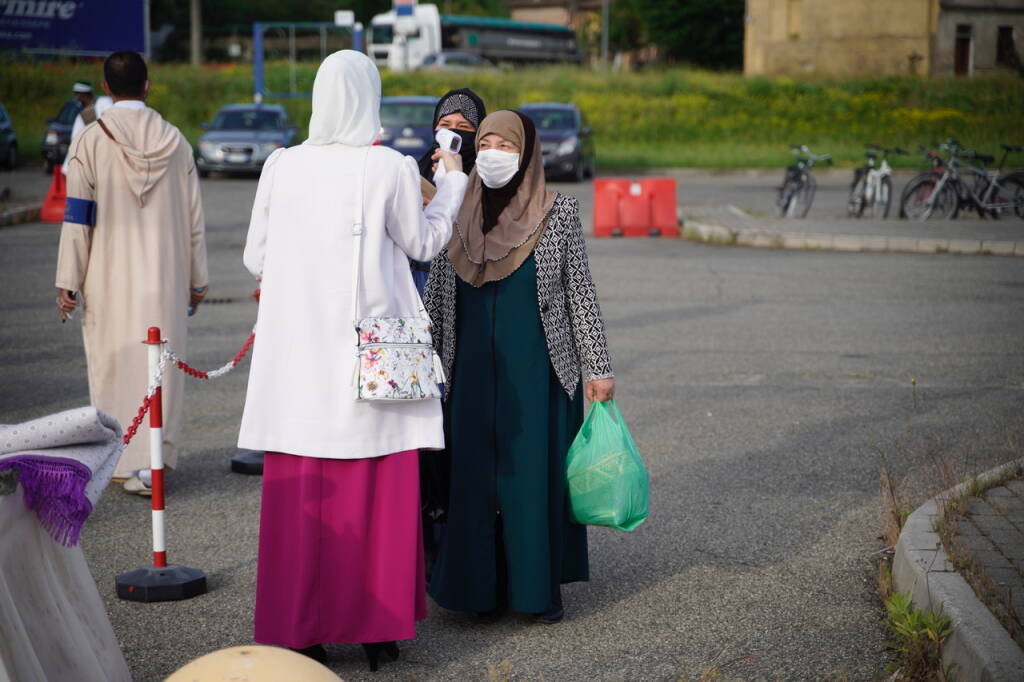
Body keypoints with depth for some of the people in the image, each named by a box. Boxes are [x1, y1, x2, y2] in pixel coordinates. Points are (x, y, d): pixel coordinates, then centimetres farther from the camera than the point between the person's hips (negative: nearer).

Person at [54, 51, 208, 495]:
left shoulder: (90, 142, -7)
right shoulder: (174, 142, 1)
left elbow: (77, 218, -7)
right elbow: (193, 218, 5)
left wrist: (68, 282, -2)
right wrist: (197, 279, 14)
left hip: (109, 280, -2)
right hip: (164, 277, 2)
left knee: (112, 365, 9)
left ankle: (121, 462, 18)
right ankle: (150, 461, -6)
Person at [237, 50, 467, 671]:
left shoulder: (281, 165, -1)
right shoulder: (392, 168, -8)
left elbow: (256, 258, 6)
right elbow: (423, 243, 6)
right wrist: (452, 183, 21)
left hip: (298, 351, 2)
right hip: (370, 347, -2)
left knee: (299, 491, 7)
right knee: (379, 489, 7)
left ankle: (297, 626, 12)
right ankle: (378, 624, 12)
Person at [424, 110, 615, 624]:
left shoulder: (558, 214, -3)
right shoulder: (457, 215, 5)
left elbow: (581, 293, -1)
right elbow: (435, 296, 11)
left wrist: (597, 368, -3)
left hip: (537, 370, -3)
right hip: (473, 370, 3)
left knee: (535, 472, 0)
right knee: (476, 476, 4)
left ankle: (541, 586, 11)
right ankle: (485, 585, 15)